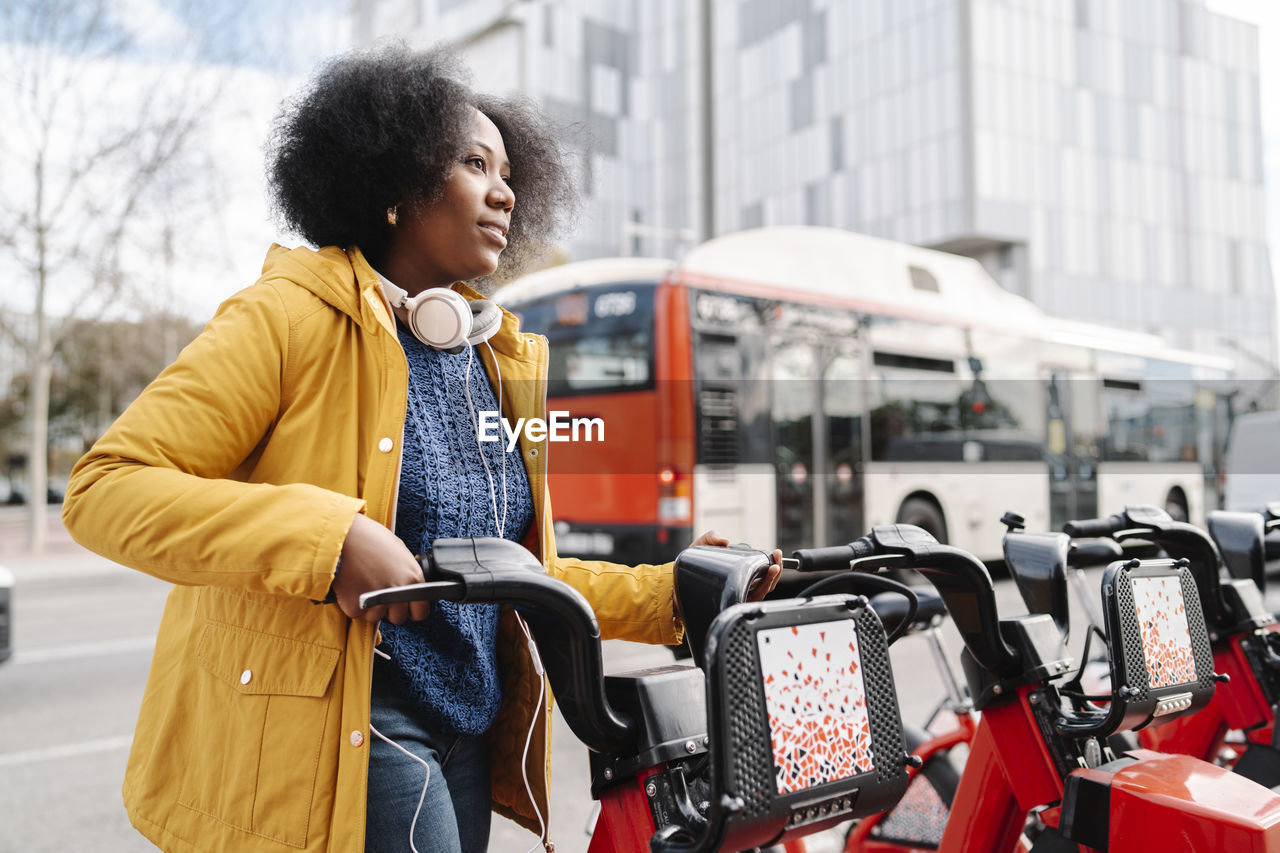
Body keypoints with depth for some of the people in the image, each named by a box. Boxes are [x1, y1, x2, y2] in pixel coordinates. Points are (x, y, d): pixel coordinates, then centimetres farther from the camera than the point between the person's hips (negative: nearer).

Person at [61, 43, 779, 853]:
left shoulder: (492, 359, 10)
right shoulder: (294, 318, -10)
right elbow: (105, 488, -16)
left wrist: (670, 594, 4)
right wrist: (329, 537, -27)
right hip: (329, 742, -6)